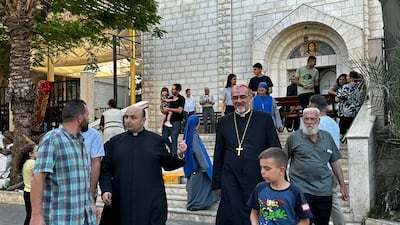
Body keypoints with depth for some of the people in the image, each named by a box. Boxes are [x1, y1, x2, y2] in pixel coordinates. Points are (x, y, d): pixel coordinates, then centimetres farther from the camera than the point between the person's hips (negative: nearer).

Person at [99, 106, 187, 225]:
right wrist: (106, 189, -6)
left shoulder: (157, 140, 6)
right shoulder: (114, 142, 9)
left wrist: (179, 155, -10)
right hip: (120, 202, 1)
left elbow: (168, 164, 8)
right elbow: (105, 169, 8)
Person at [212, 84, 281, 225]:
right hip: (231, 181, 1)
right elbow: (218, 155, 11)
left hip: (258, 180, -1)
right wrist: (217, 183, 9)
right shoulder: (223, 122, 8)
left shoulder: (264, 118, 2)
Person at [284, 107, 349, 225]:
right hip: (302, 190, -3)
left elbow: (335, 162, 12)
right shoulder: (293, 137, -1)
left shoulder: (327, 137, 9)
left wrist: (342, 186, 11)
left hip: (324, 191, 3)